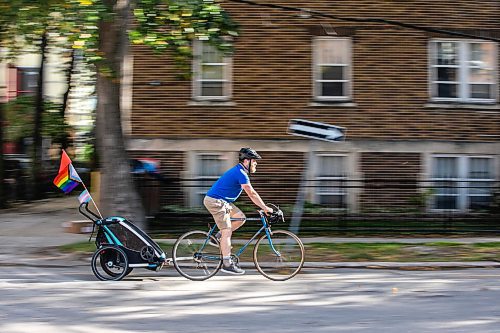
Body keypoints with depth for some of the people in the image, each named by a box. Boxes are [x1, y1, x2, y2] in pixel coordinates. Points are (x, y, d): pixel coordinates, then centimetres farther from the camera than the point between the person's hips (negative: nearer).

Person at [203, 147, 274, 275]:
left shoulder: (240, 171, 15)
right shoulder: (241, 173, -18)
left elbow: (251, 193, 20)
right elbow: (252, 194, -20)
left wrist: (263, 207, 15)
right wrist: (265, 208, -15)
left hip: (222, 201, 10)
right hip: (215, 201, -10)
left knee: (241, 217, 8)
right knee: (227, 231, -10)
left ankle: (219, 237, 12)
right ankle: (227, 264, -9)